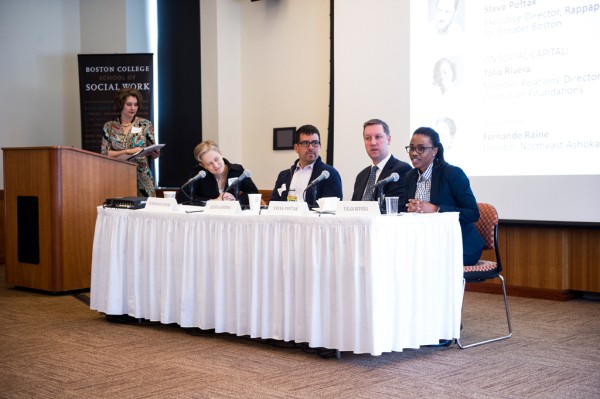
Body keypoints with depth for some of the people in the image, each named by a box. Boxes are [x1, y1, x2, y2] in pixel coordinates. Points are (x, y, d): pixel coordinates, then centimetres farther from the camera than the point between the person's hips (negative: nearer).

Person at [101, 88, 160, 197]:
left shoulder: (145, 124, 1)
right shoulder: (109, 126, 3)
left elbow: (152, 154, 4)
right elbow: (104, 153, -4)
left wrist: (156, 153, -19)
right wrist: (129, 151, -15)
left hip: (142, 179, 0)